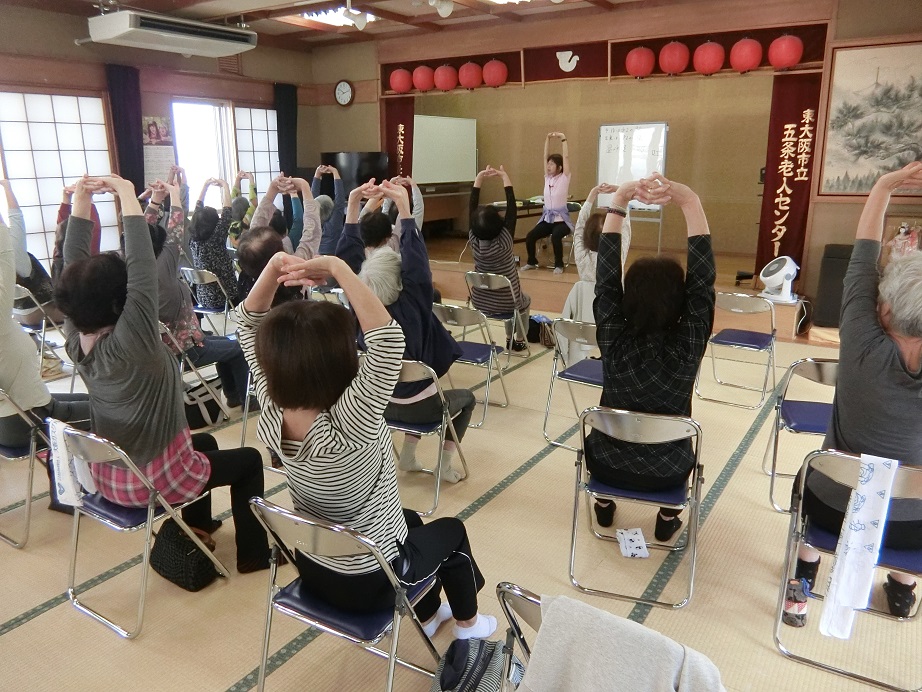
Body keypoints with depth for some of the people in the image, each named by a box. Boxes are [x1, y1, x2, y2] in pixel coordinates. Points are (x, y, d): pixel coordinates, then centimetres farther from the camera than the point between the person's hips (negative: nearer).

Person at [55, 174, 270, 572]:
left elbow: (74, 270, -6)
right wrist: (128, 197, -32)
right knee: (249, 460, 13)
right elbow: (142, 269, -36)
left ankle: (197, 530, 43)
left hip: (109, 477, 8)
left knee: (204, 443, 31)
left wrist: (81, 201, -11)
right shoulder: (127, 344, -32)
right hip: (154, 480, -8)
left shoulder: (76, 340, -11)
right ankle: (253, 554, 24)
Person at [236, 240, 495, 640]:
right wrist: (338, 269, -43)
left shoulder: (272, 414, -18)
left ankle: (427, 614, 52)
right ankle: (467, 623, 47)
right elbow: (388, 339, -46)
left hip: (312, 569, 6)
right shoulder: (346, 425, -37)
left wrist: (274, 267, -22)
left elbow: (250, 324, -8)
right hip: (368, 582, -6)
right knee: (451, 531, 23)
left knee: (412, 521, 31)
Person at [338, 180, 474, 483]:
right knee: (466, 398, 24)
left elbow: (348, 255, -12)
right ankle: (446, 464, 22)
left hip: (380, 403, 5)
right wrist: (403, 207, -32)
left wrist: (354, 203, -15)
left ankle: (408, 455, 32)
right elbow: (416, 261, -27)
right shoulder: (410, 306, -26)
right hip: (417, 407, -5)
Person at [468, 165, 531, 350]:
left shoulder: (473, 241, -14)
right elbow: (511, 209, -17)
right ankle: (519, 340, 36)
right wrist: (505, 178, -11)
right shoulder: (504, 241, -23)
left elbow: (472, 208, -7)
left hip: (480, 303, 4)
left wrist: (479, 178, -5)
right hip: (505, 303, -4)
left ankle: (509, 339, 43)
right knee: (525, 300, 32)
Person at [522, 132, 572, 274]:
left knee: (555, 237, -33)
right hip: (547, 218, 5)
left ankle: (559, 265, -14)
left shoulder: (564, 178, -5)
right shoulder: (547, 177, 8)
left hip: (561, 219, -5)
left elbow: (566, 157, -12)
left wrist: (563, 139, -14)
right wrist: (548, 139, 1)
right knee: (530, 237, -14)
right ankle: (532, 262, 8)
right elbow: (545, 157, 6)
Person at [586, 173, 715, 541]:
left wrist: (618, 201, -24)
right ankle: (668, 517, 39)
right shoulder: (688, 345, -24)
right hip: (667, 473, 0)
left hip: (608, 465, 0)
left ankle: (604, 505, 43)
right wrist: (689, 201, -27)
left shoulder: (613, 338, -22)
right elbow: (703, 277, -23)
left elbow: (606, 276, -19)